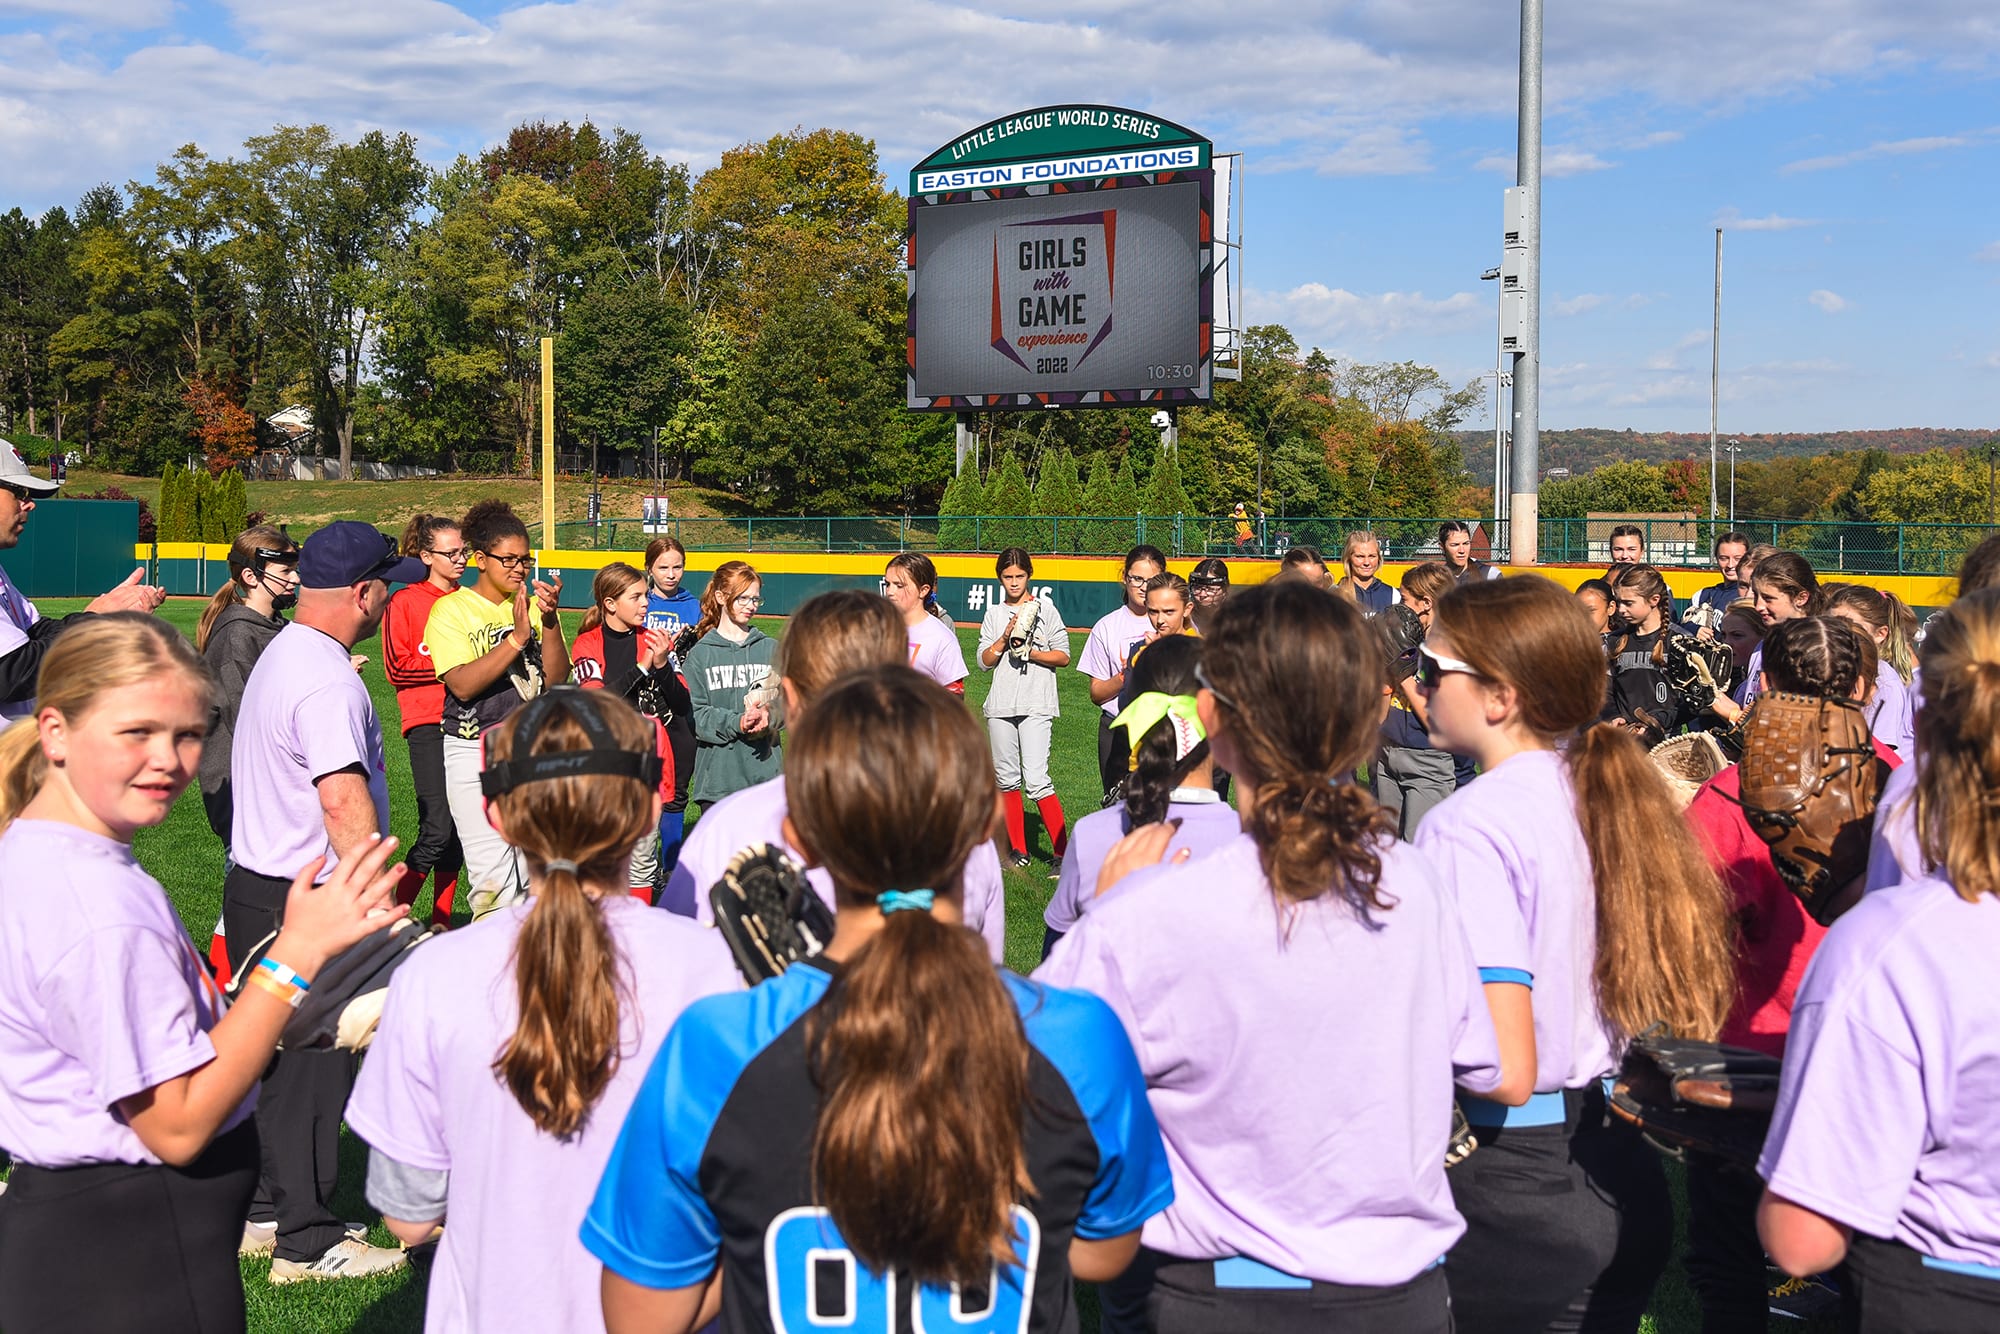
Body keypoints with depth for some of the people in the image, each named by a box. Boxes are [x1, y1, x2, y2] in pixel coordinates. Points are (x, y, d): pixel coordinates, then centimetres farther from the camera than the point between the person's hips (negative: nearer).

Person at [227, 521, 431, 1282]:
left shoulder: (282, 653, 13)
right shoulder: (330, 683, -21)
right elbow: (344, 799, -32)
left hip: (256, 886, 10)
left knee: (277, 1052, 18)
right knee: (315, 1062, 0)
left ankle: (267, 1212, 30)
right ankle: (306, 1243, 10)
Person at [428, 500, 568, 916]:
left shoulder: (535, 604, 8)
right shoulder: (451, 609, -4)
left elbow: (555, 679, -1)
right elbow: (463, 685, -17)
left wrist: (549, 620, -14)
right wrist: (517, 637, -23)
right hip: (475, 752, -4)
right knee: (493, 877, -10)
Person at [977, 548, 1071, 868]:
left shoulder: (1045, 608, 4)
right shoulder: (994, 614, 13)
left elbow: (1063, 656, 1)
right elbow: (984, 660, 5)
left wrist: (1030, 652, -12)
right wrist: (1006, 637, -9)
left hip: (1036, 705, -4)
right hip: (1000, 705, 4)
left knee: (1036, 780, -15)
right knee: (1006, 778, 8)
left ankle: (1062, 851, -10)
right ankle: (1018, 850, 19)